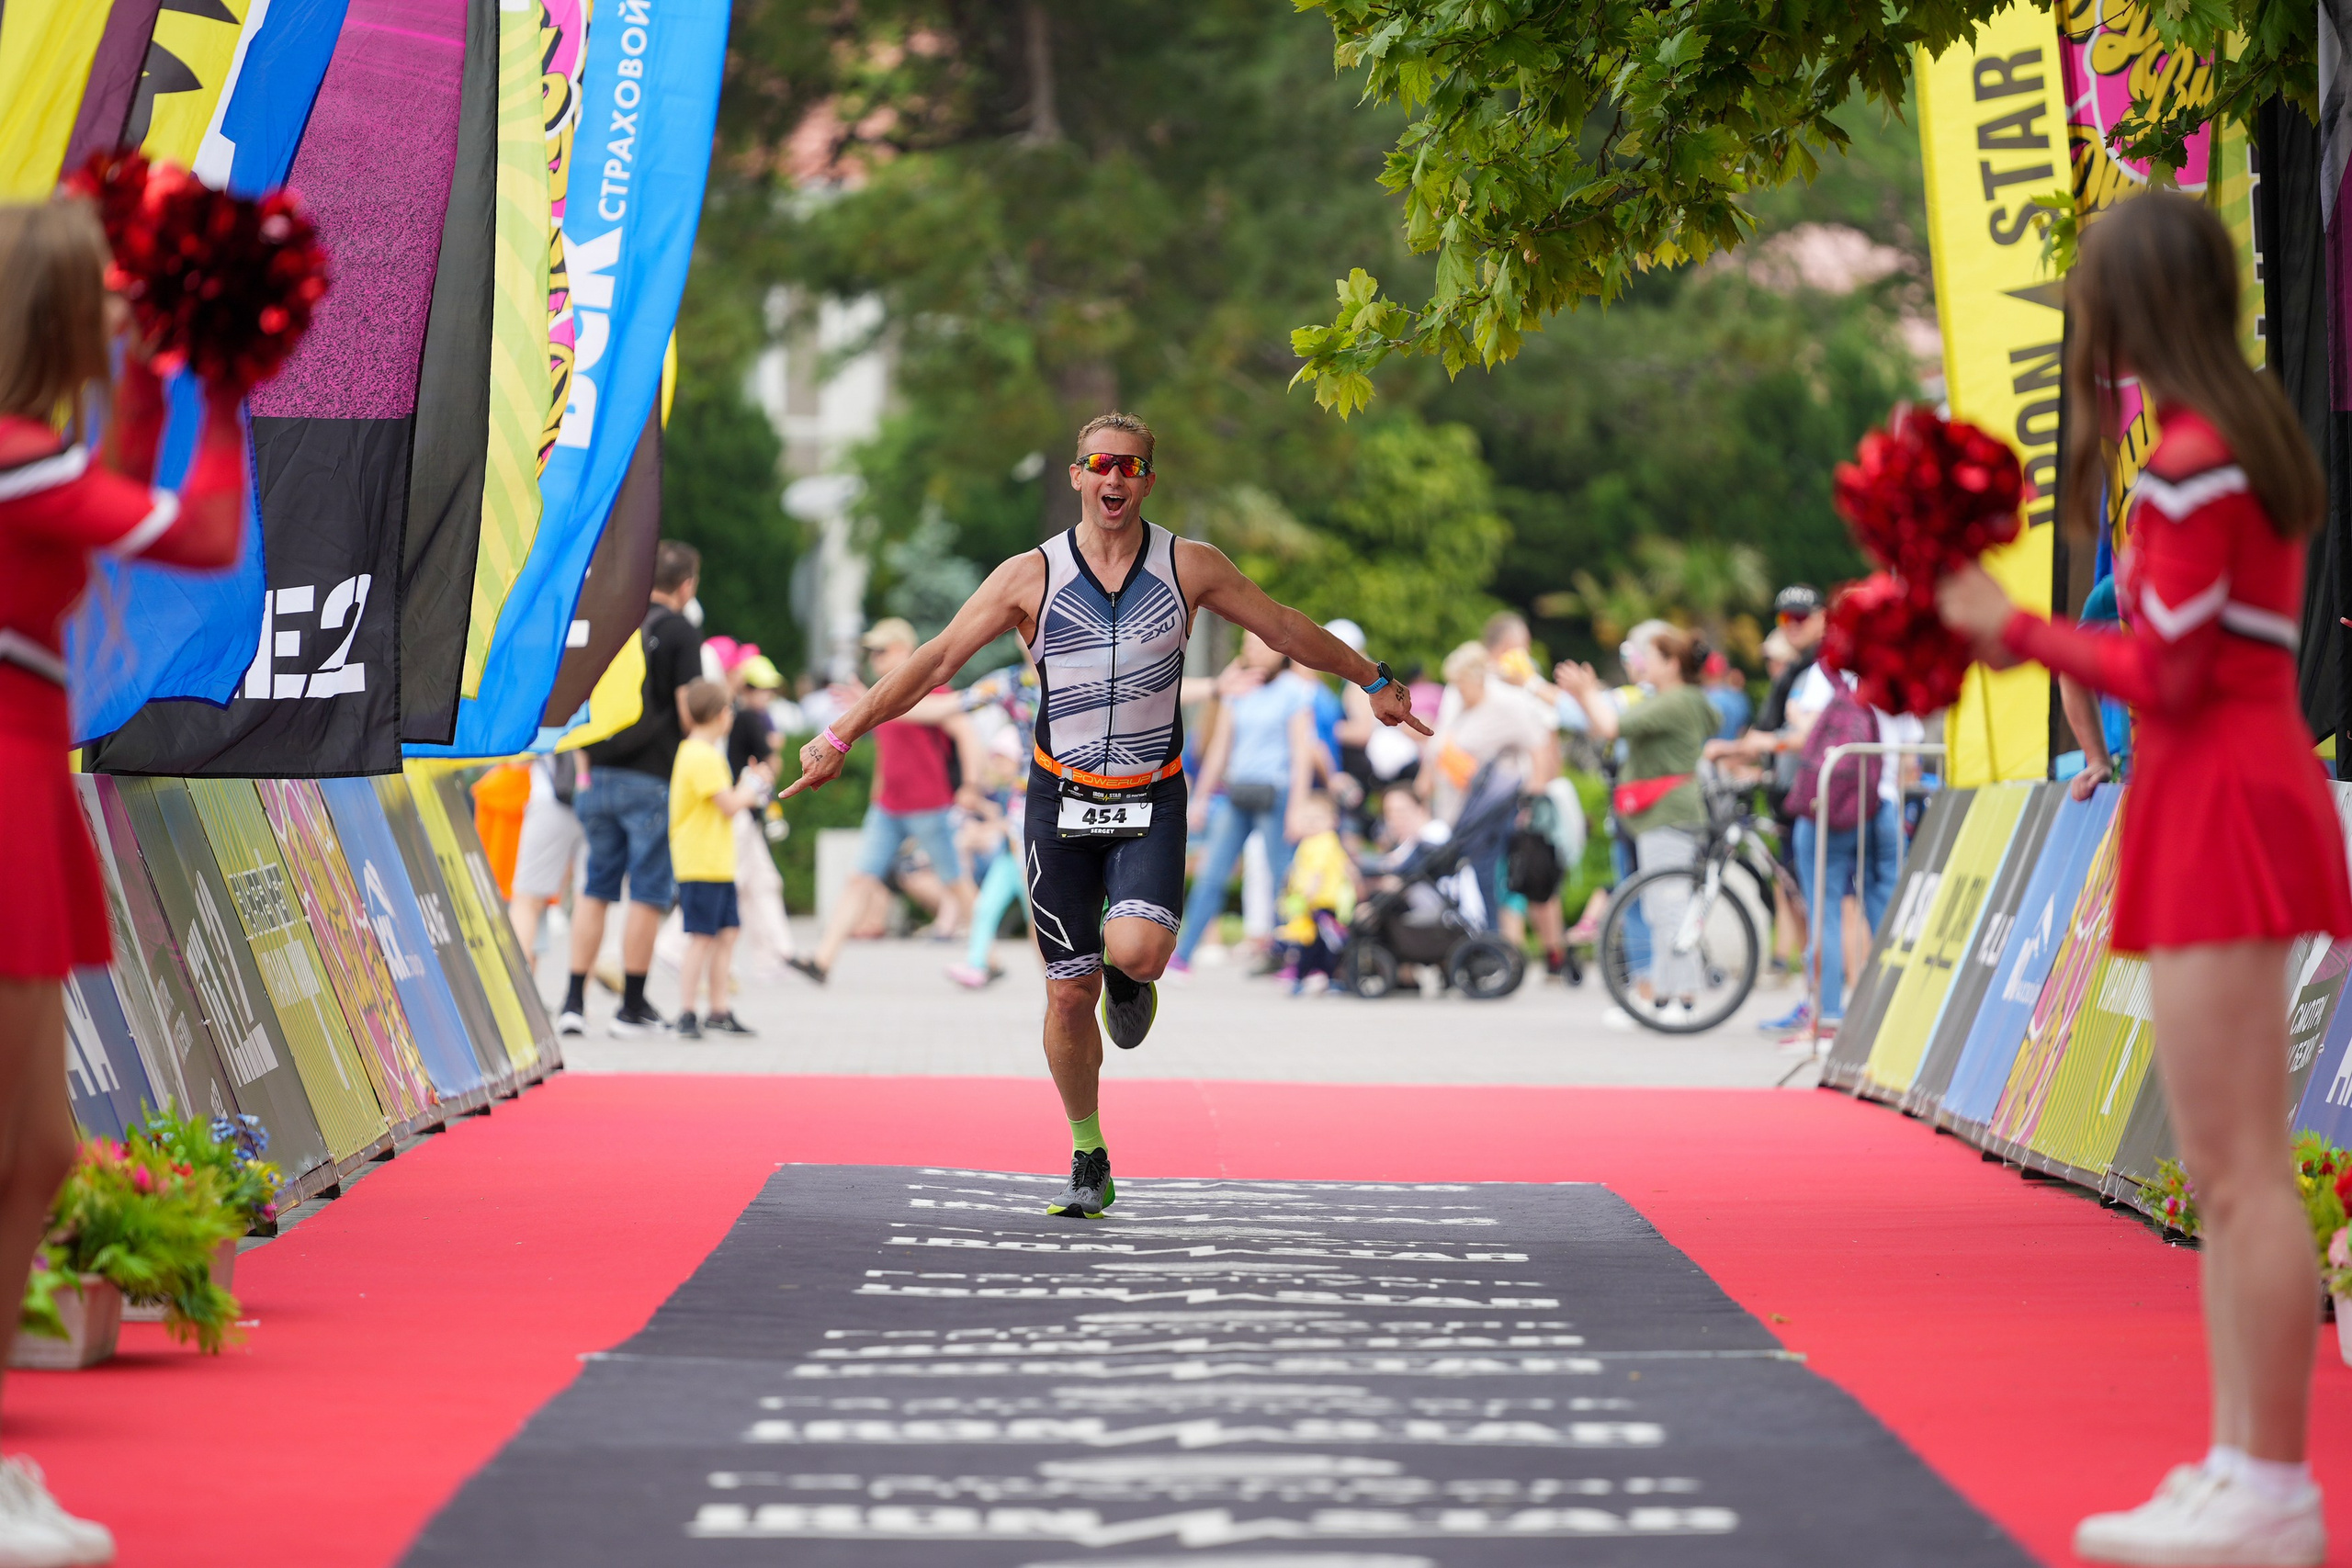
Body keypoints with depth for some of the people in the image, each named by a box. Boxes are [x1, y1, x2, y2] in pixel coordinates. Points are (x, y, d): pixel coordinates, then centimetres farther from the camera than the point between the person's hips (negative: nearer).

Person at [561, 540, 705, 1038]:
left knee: (596, 889, 11)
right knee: (648, 893, 2)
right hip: (653, 779, -5)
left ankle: (574, 1001, 6)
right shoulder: (681, 632, -6)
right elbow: (689, 711, -11)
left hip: (600, 775, 5)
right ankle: (633, 1006, 4)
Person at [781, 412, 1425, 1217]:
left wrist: (1372, 680, 21)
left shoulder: (1190, 566, -2)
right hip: (1061, 801, 0)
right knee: (1069, 993, 2)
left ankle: (1130, 978, 13)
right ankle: (1089, 1163, 19)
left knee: (1136, 950, -26)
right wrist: (841, 735, -11)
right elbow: (935, 661, -5)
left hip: (1151, 802, 0)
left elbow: (1287, 630, 12)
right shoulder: (1032, 575, -5)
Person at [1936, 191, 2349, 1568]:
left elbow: (2168, 677, -15)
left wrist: (2018, 630, -4)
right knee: (2225, 1170, 11)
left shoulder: (2191, 463, -14)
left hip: (2223, 808, -10)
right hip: (2228, 799, 10)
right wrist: (2023, 641, 14)